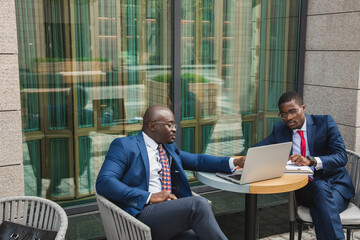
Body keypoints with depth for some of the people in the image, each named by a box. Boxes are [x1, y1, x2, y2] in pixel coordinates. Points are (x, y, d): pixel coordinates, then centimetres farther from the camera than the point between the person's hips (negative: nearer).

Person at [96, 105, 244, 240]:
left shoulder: (169, 148, 25)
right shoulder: (124, 145, 1)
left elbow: (198, 160, 27)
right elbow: (103, 182, -11)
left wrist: (235, 162, 12)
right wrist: (149, 196, -18)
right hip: (141, 214, -6)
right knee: (198, 204, -26)